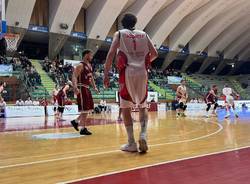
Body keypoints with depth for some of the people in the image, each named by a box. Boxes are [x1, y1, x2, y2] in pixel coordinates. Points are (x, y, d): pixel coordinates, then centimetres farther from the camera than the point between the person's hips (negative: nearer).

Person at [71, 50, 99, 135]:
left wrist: (94, 87, 18)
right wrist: (75, 88, -34)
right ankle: (83, 129, 2)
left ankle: (75, 121, 25)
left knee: (89, 108, 13)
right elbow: (74, 77, -21)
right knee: (84, 109, -6)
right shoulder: (80, 65, -12)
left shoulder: (90, 66, 15)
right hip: (81, 88, -9)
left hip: (87, 88, 9)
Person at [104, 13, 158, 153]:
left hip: (128, 73, -2)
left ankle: (131, 143, 5)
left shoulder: (119, 33, 10)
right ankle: (143, 134, -5)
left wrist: (106, 75, 0)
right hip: (142, 73, 2)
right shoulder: (143, 34, 17)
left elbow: (111, 54, -2)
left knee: (126, 108, 8)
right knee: (143, 106, 17)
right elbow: (155, 54, 12)